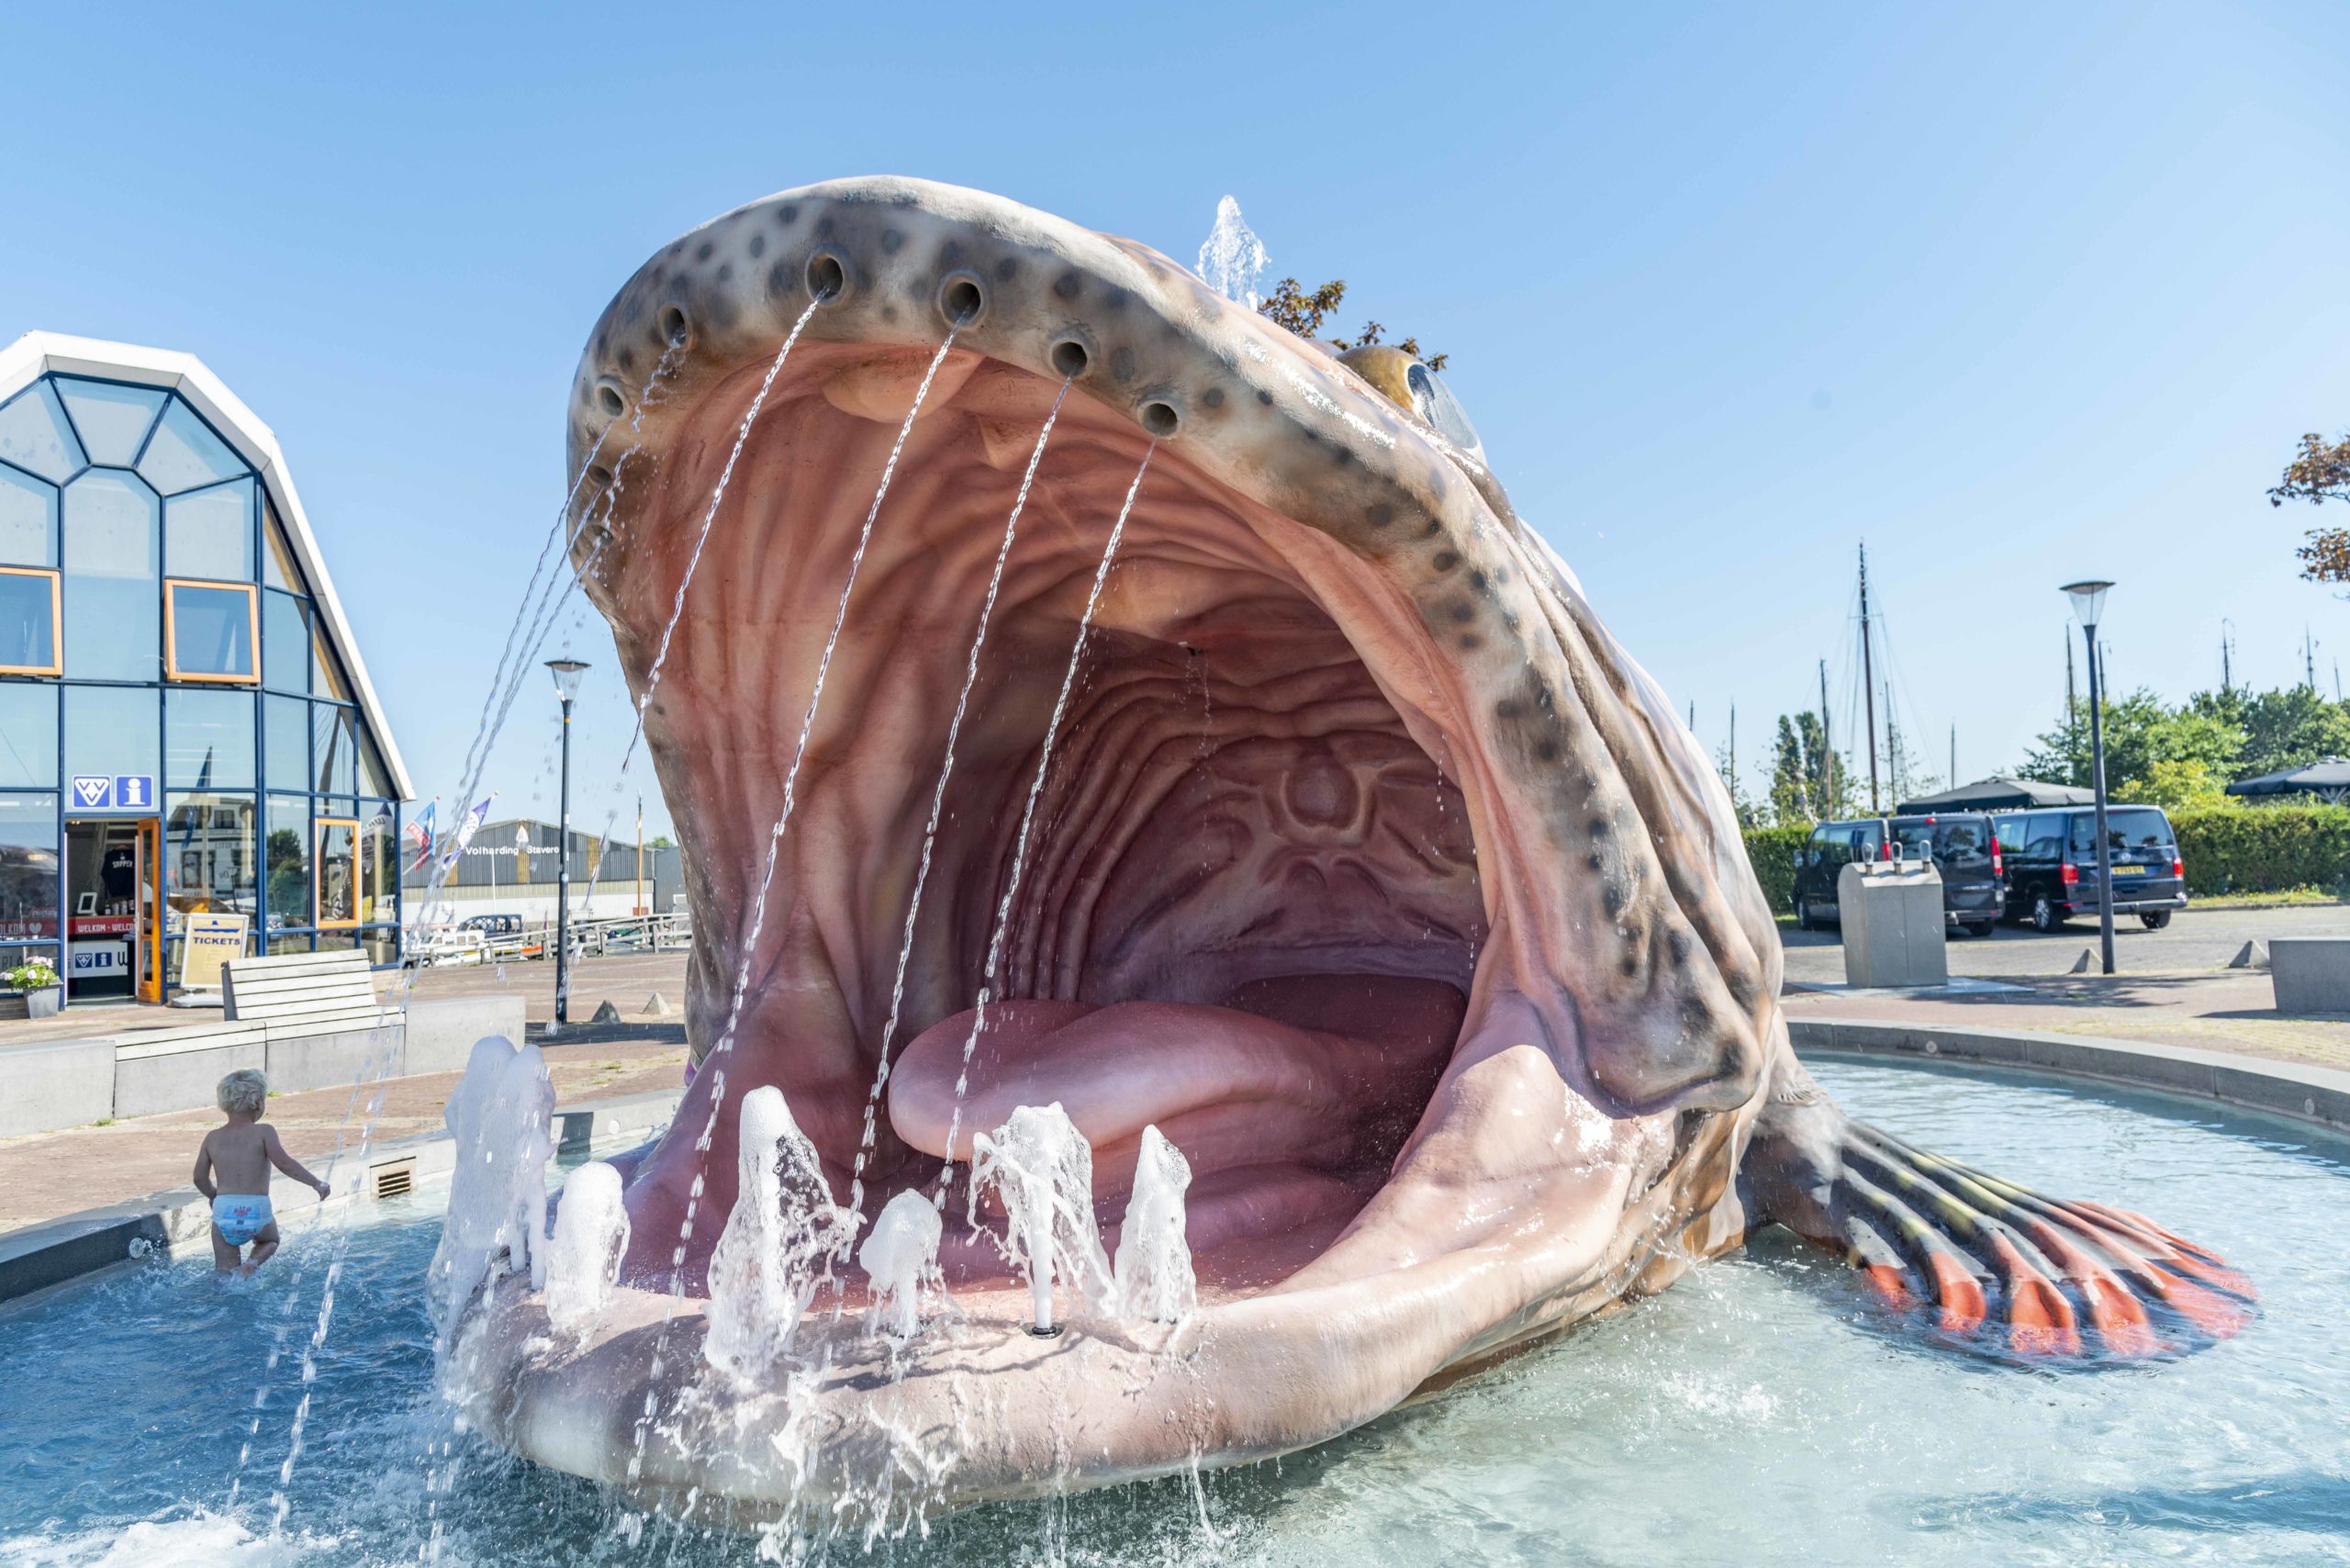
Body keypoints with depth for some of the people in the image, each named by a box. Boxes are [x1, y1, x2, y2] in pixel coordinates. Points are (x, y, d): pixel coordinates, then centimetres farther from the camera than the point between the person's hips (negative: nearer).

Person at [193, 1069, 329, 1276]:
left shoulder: (213, 1138, 9)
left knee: (224, 1272, 16)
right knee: (270, 1241, 29)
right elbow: (283, 1162, -14)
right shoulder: (264, 1132, -3)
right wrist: (316, 1183, -9)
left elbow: (200, 1178, 13)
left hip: (224, 1213, 2)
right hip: (257, 1211, -2)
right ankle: (253, 1262, 1)